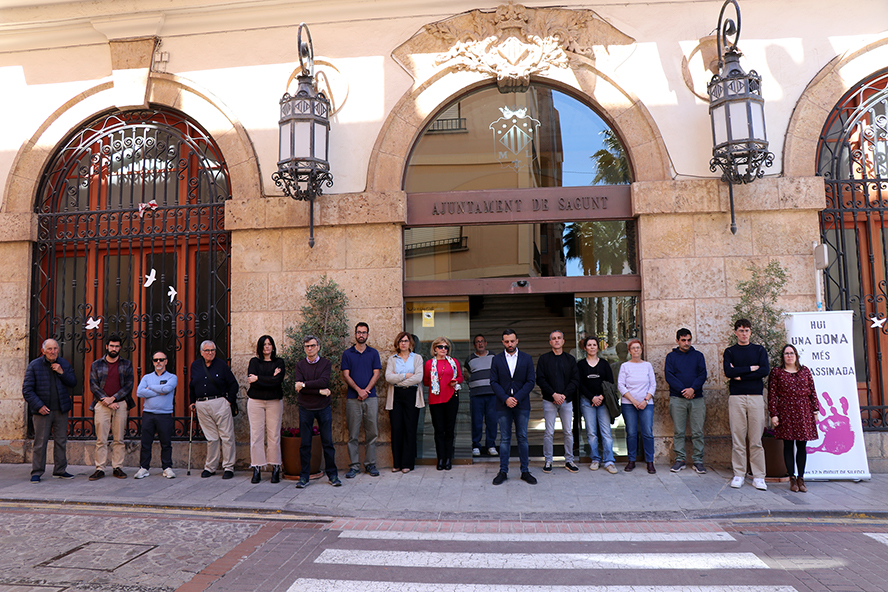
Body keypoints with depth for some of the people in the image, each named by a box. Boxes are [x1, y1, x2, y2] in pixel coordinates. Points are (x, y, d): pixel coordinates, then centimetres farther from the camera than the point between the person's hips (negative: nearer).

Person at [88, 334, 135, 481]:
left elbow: (129, 385, 1)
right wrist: (107, 401, -9)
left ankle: (117, 468, 10)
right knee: (101, 439, -1)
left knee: (119, 439, 3)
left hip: (120, 404, 0)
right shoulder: (96, 364, 9)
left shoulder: (127, 364, 9)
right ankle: (100, 469, 5)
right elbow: (93, 386, 2)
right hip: (101, 404, 0)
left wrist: (113, 398, -10)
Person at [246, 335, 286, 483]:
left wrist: (258, 379, -7)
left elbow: (278, 380, -10)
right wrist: (270, 379, -10)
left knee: (274, 435, -2)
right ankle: (257, 469, 5)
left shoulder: (278, 362, 7)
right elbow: (252, 380, -6)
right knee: (256, 435, -2)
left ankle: (275, 469, 6)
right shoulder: (254, 362, 10)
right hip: (255, 401, 1)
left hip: (274, 402, 0)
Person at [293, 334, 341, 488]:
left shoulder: (326, 363, 3)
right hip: (305, 408, 0)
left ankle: (332, 475, 14)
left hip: (324, 407, 0)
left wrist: (304, 384, -16)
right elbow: (298, 387, -9)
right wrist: (320, 391, -13)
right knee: (305, 444, 3)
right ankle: (304, 476, 13)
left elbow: (324, 381, -14)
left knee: (328, 442, 4)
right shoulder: (300, 365, 4)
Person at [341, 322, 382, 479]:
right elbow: (346, 375, 0)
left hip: (371, 397, 1)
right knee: (353, 434, 1)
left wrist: (366, 390, -11)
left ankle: (370, 464, 13)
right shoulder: (347, 353, 7)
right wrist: (359, 390, -12)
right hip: (353, 398, -1)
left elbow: (376, 374, 2)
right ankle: (354, 465, 8)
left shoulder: (374, 353, 9)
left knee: (371, 433, 3)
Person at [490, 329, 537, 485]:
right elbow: (494, 382, 1)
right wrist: (505, 398, -12)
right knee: (504, 439, 4)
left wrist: (517, 398, -11)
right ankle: (503, 471, 12)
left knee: (522, 438, 5)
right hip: (503, 405, 0)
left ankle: (525, 471, 15)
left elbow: (530, 382, 0)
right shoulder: (497, 359, 5)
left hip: (522, 404, 0)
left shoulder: (527, 359, 5)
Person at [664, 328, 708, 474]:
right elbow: (669, 376, -2)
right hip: (677, 398, -1)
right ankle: (680, 460, 10)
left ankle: (698, 461, 8)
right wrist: (683, 390, -13)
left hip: (696, 398, 1)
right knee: (678, 432, 2)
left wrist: (693, 389, -13)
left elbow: (702, 374, 2)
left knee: (697, 432, 1)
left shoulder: (698, 356, 12)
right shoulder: (671, 356, 8)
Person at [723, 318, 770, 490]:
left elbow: (764, 371, -3)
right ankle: (738, 475, 8)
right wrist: (751, 369, -6)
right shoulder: (730, 352, 11)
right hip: (736, 398, 0)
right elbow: (728, 372, -6)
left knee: (756, 439, -1)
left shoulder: (759, 350, 12)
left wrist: (740, 376, -7)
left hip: (755, 397, 0)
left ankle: (758, 477, 6)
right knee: (737, 439, 0)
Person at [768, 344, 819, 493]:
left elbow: (812, 391, 13)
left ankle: (801, 478, 11)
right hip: (786, 412, -2)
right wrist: (773, 414, -5)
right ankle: (792, 478, 8)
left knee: (802, 446, 3)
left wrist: (815, 410, 6)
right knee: (788, 445, 1)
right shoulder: (776, 372, 4)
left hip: (804, 412, 2)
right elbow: (772, 395, 1)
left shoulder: (805, 371, 12)